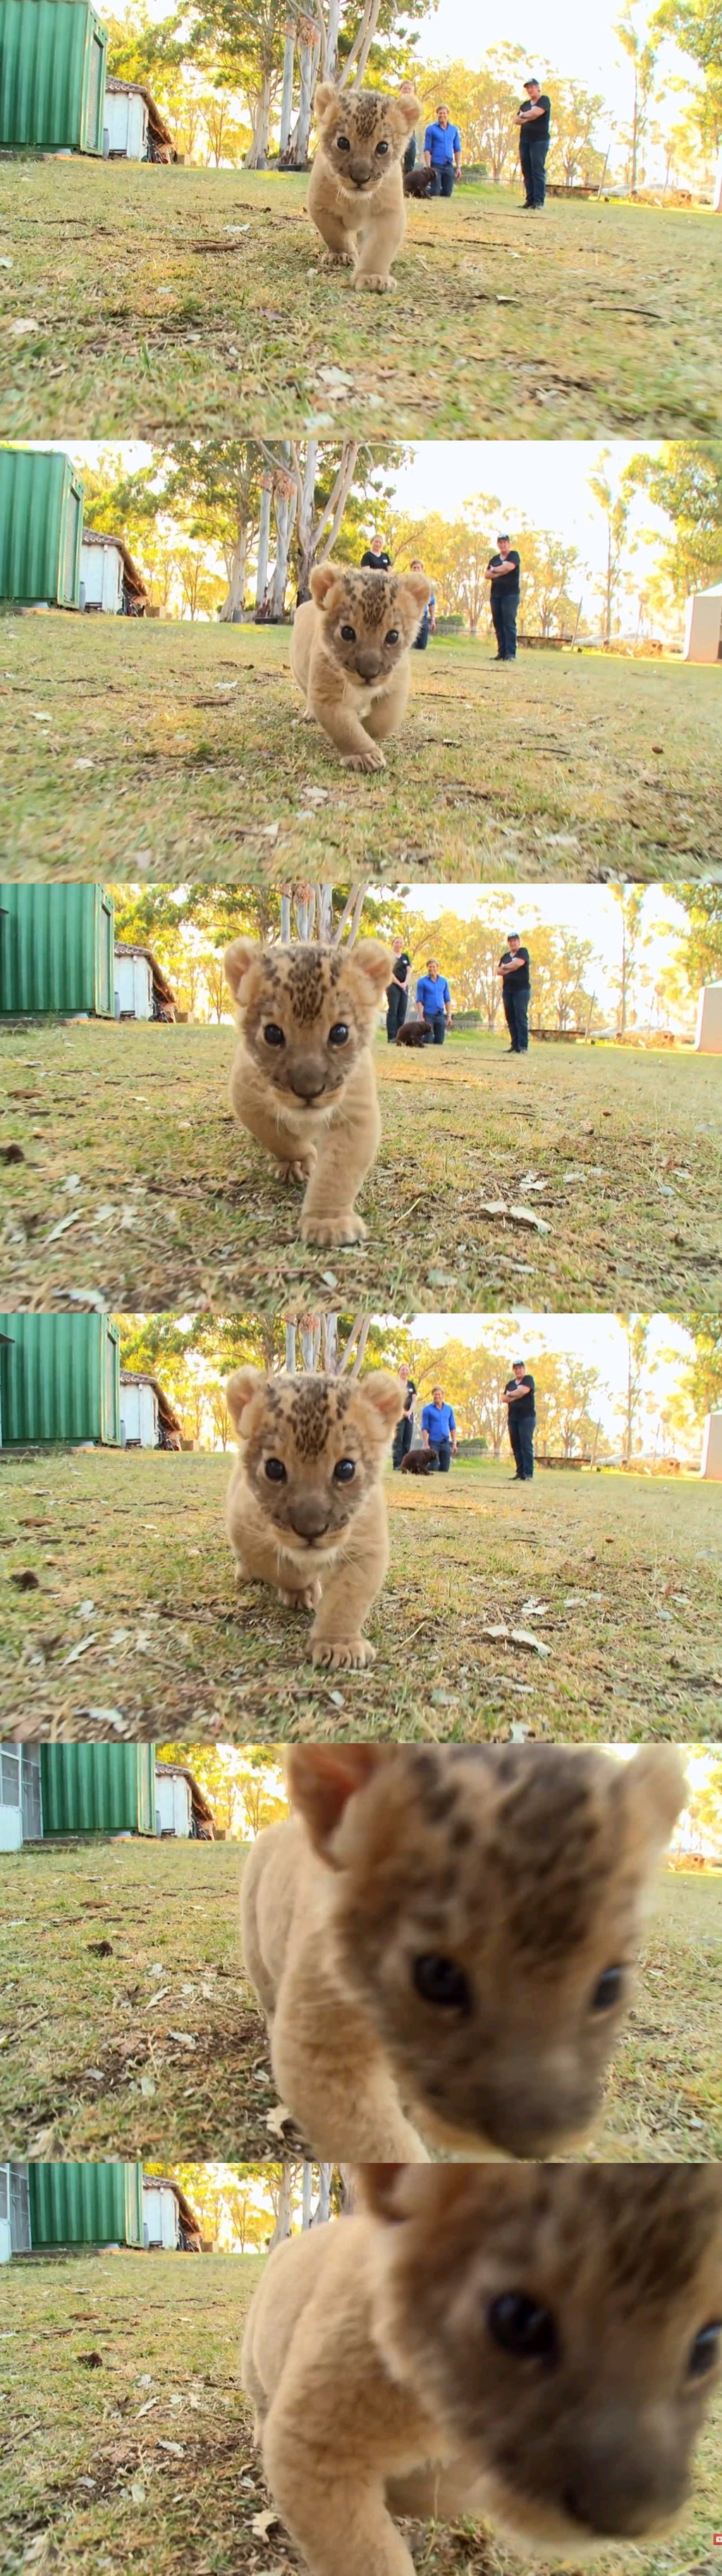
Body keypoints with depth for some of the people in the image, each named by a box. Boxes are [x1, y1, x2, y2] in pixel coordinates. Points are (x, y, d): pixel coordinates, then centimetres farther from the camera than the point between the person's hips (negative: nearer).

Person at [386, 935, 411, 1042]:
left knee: (402, 1012, 0)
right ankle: (391, 1037, -13)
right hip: (393, 985, -5)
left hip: (404, 987, 5)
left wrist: (405, 983, -8)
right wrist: (399, 984, -13)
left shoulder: (405, 957, 17)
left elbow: (409, 971, 9)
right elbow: (390, 972, -7)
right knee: (393, 1011, -10)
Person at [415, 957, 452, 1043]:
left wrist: (449, 1015, 5)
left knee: (439, 1042, -3)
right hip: (428, 1015, -3)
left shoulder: (443, 981, 11)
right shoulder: (422, 981, 1)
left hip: (440, 1015, 3)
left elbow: (447, 1000, 13)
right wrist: (421, 1017, -11)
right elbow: (419, 1001, -3)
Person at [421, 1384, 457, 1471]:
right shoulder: (427, 1409, 0)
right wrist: (426, 1444, -11)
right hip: (433, 1442, -3)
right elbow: (424, 1428, -3)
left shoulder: (449, 1409, 11)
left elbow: (453, 1427, 14)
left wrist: (454, 1443, 6)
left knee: (445, 1470, -1)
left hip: (446, 1443, 3)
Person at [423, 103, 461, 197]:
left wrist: (458, 167, 7)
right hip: (436, 166, -3)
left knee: (447, 194, 1)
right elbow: (427, 150, -3)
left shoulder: (454, 130, 12)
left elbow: (457, 150, 15)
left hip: (449, 166, 3)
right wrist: (428, 168, -12)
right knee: (435, 193, -8)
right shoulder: (431, 129, 1)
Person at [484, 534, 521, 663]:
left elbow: (509, 567, -16)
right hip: (495, 594, 6)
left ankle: (511, 653, -16)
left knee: (509, 624, -12)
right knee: (498, 624, 2)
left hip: (511, 594, -6)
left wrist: (495, 570, -2)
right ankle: (502, 652, 4)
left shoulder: (514, 556, 3)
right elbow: (487, 575, 6)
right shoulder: (494, 559, 17)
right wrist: (501, 573, -8)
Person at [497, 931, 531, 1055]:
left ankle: (523, 1046, -16)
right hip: (507, 990, 6)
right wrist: (511, 968, -7)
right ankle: (515, 1045, 4)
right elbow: (499, 971, 9)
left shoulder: (523, 952, 2)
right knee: (510, 1019, 2)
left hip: (521, 989, -6)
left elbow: (518, 963, -15)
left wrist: (505, 967, -1)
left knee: (521, 1018, -12)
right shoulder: (505, 956, 19)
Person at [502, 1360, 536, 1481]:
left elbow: (523, 1391, -14)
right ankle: (520, 1473, 3)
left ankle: (528, 1474, -16)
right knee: (516, 1446, 2)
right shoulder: (510, 1384, 19)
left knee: (526, 1445, -12)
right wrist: (516, 1395, -5)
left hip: (527, 1416, -6)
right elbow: (505, 1399, 9)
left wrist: (510, 1394, 1)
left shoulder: (528, 1380, 3)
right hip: (513, 1417, 6)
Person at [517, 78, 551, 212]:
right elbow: (518, 121, 10)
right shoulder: (525, 104, 20)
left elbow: (536, 112, -15)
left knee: (538, 171, -13)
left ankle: (539, 202, -17)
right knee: (527, 171, 2)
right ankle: (530, 200, 2)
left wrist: (523, 115, 2)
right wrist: (529, 117, -7)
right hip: (525, 140, 7)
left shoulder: (544, 100, 1)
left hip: (539, 140, -7)